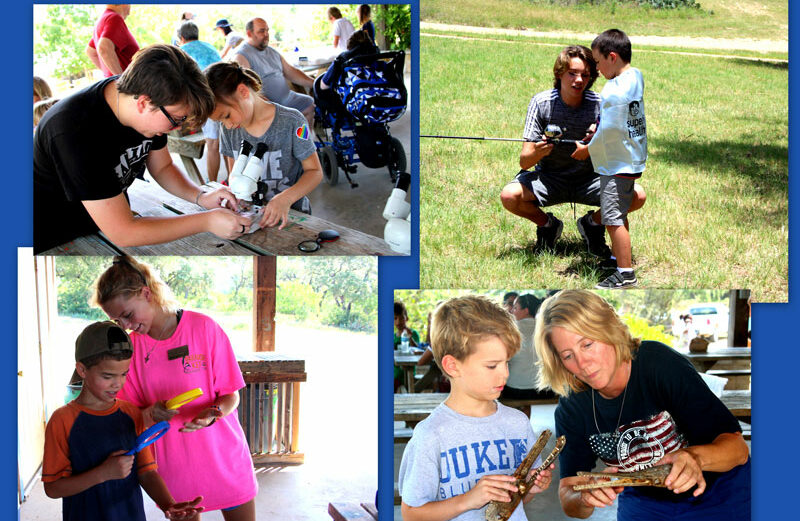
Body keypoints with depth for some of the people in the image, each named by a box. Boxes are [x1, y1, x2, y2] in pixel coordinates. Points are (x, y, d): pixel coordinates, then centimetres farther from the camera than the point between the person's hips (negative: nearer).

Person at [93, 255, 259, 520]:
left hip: (224, 458, -2)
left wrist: (212, 414, -27)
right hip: (174, 466, 2)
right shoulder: (131, 346, -2)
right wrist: (151, 413, -20)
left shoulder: (203, 327, -11)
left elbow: (231, 396, -6)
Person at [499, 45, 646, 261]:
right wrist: (538, 152, -42)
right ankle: (548, 225, 4)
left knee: (637, 196, -23)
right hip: (549, 177, -1)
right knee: (509, 196, -29)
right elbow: (524, 162, -18)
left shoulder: (599, 105, -12)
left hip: (588, 179, 1)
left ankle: (593, 223, 8)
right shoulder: (541, 103, -15)